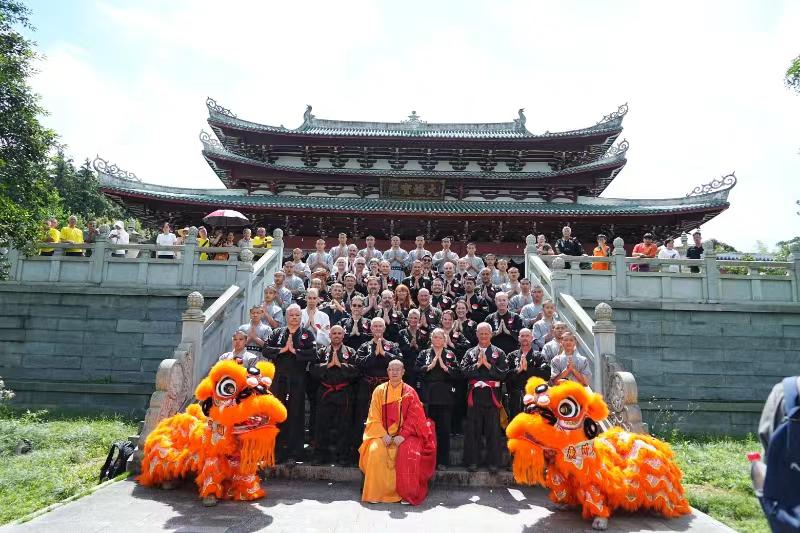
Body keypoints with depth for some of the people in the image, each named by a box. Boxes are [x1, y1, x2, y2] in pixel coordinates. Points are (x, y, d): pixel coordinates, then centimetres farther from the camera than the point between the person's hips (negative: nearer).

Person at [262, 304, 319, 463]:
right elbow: (265, 350, 1)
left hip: (298, 381, -2)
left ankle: (293, 454, 10)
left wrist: (295, 350, -11)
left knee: (296, 416, 2)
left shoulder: (308, 334, 6)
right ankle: (277, 452, 14)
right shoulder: (277, 333, 13)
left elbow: (313, 354, -8)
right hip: (279, 380, 2)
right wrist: (282, 349, -9)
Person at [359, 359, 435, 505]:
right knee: (375, 451, -28)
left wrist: (403, 435, -16)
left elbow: (414, 418, -3)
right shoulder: (379, 391, 5)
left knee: (409, 453, -30)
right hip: (383, 434, 1)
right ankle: (375, 493, -15)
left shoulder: (409, 392, 2)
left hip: (405, 435, -1)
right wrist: (383, 435, -12)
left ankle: (407, 494, -16)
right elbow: (374, 417, 2)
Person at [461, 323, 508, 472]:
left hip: (492, 395, -1)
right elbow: (464, 371, -1)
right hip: (475, 395, 1)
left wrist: (488, 365, -11)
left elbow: (503, 373, -5)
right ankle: (472, 461, 13)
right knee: (473, 429, 4)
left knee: (493, 430, 3)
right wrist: (477, 364, -11)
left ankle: (493, 462, 13)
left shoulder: (499, 353, 6)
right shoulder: (470, 353, 10)